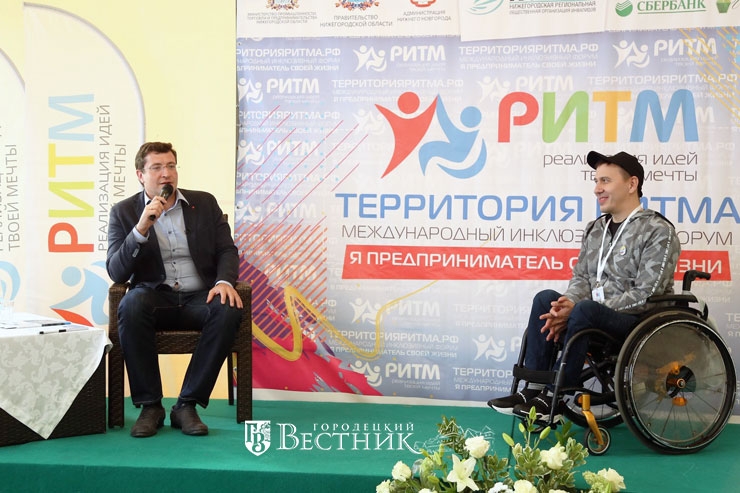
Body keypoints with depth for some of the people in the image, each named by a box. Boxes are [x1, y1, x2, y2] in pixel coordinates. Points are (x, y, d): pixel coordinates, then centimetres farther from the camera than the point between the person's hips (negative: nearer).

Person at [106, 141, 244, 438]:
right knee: (132, 304, -35)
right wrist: (141, 229, -19)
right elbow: (116, 273, -4)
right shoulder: (124, 212, 5)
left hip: (199, 297, 1)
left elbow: (227, 250, 8)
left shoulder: (204, 203, 11)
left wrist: (224, 281, -15)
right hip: (155, 297, -1)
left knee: (229, 311, -32)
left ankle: (187, 405, -22)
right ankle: (149, 406, -21)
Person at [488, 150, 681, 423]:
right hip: (597, 318, 7)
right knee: (546, 298, -13)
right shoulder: (595, 228, 12)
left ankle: (553, 399, -22)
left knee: (585, 309, -32)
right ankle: (533, 390, -17)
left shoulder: (658, 231, -11)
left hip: (639, 322, -7)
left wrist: (577, 309, -22)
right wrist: (568, 304, -17)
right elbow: (581, 278, 9)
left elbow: (645, 295, -19)